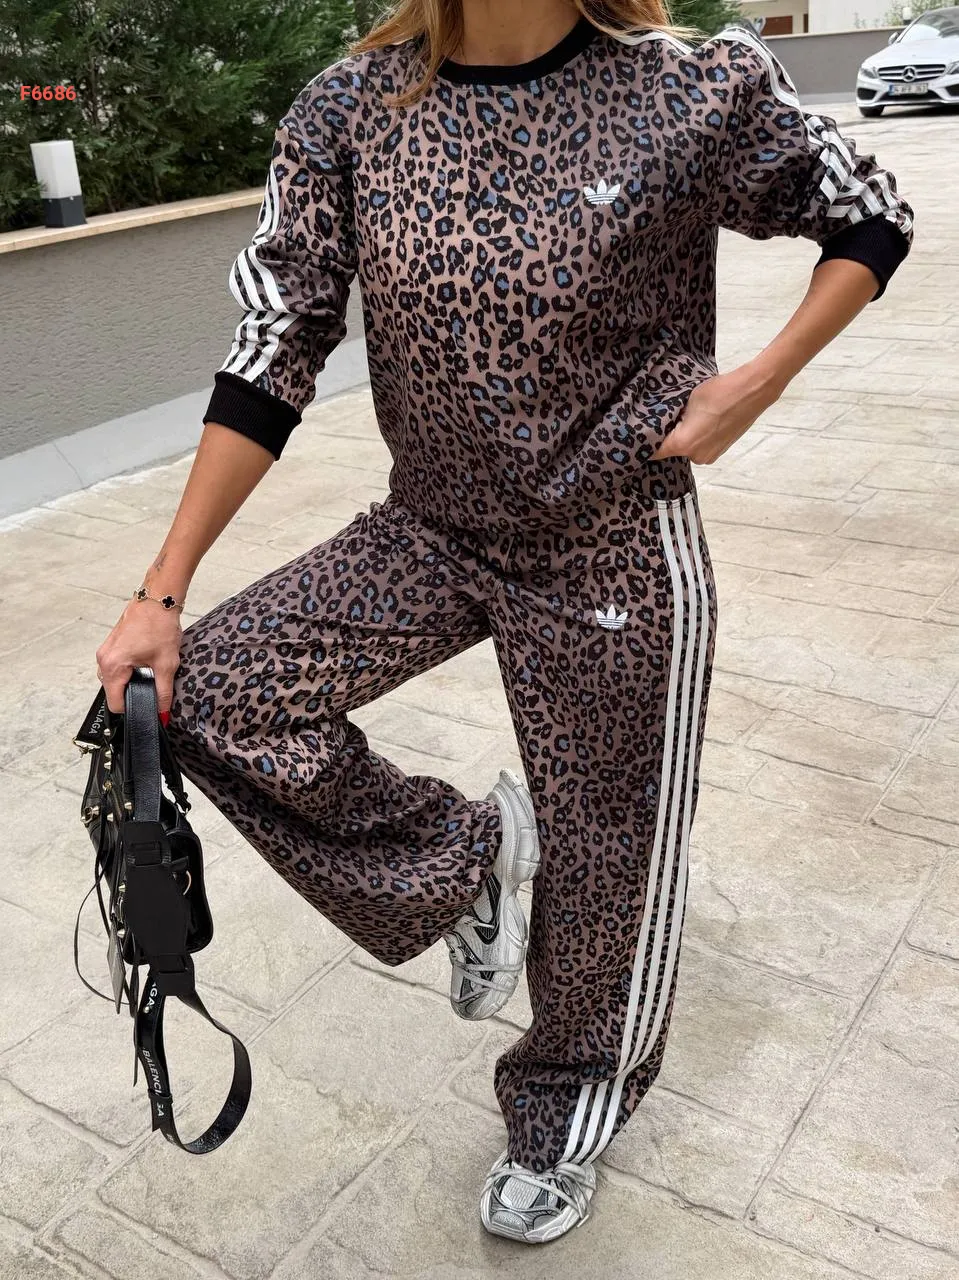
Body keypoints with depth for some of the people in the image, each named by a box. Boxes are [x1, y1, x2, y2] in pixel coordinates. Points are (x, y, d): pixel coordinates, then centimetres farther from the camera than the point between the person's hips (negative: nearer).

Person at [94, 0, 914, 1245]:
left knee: (599, 861, 9)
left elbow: (872, 219, 2)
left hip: (617, 550, -2)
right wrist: (164, 593, -8)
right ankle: (468, 861, 10)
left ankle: (569, 1109, 40)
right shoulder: (351, 109, -7)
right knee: (215, 692, -12)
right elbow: (272, 354, -7)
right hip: (433, 531, 3)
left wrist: (753, 388, -13)